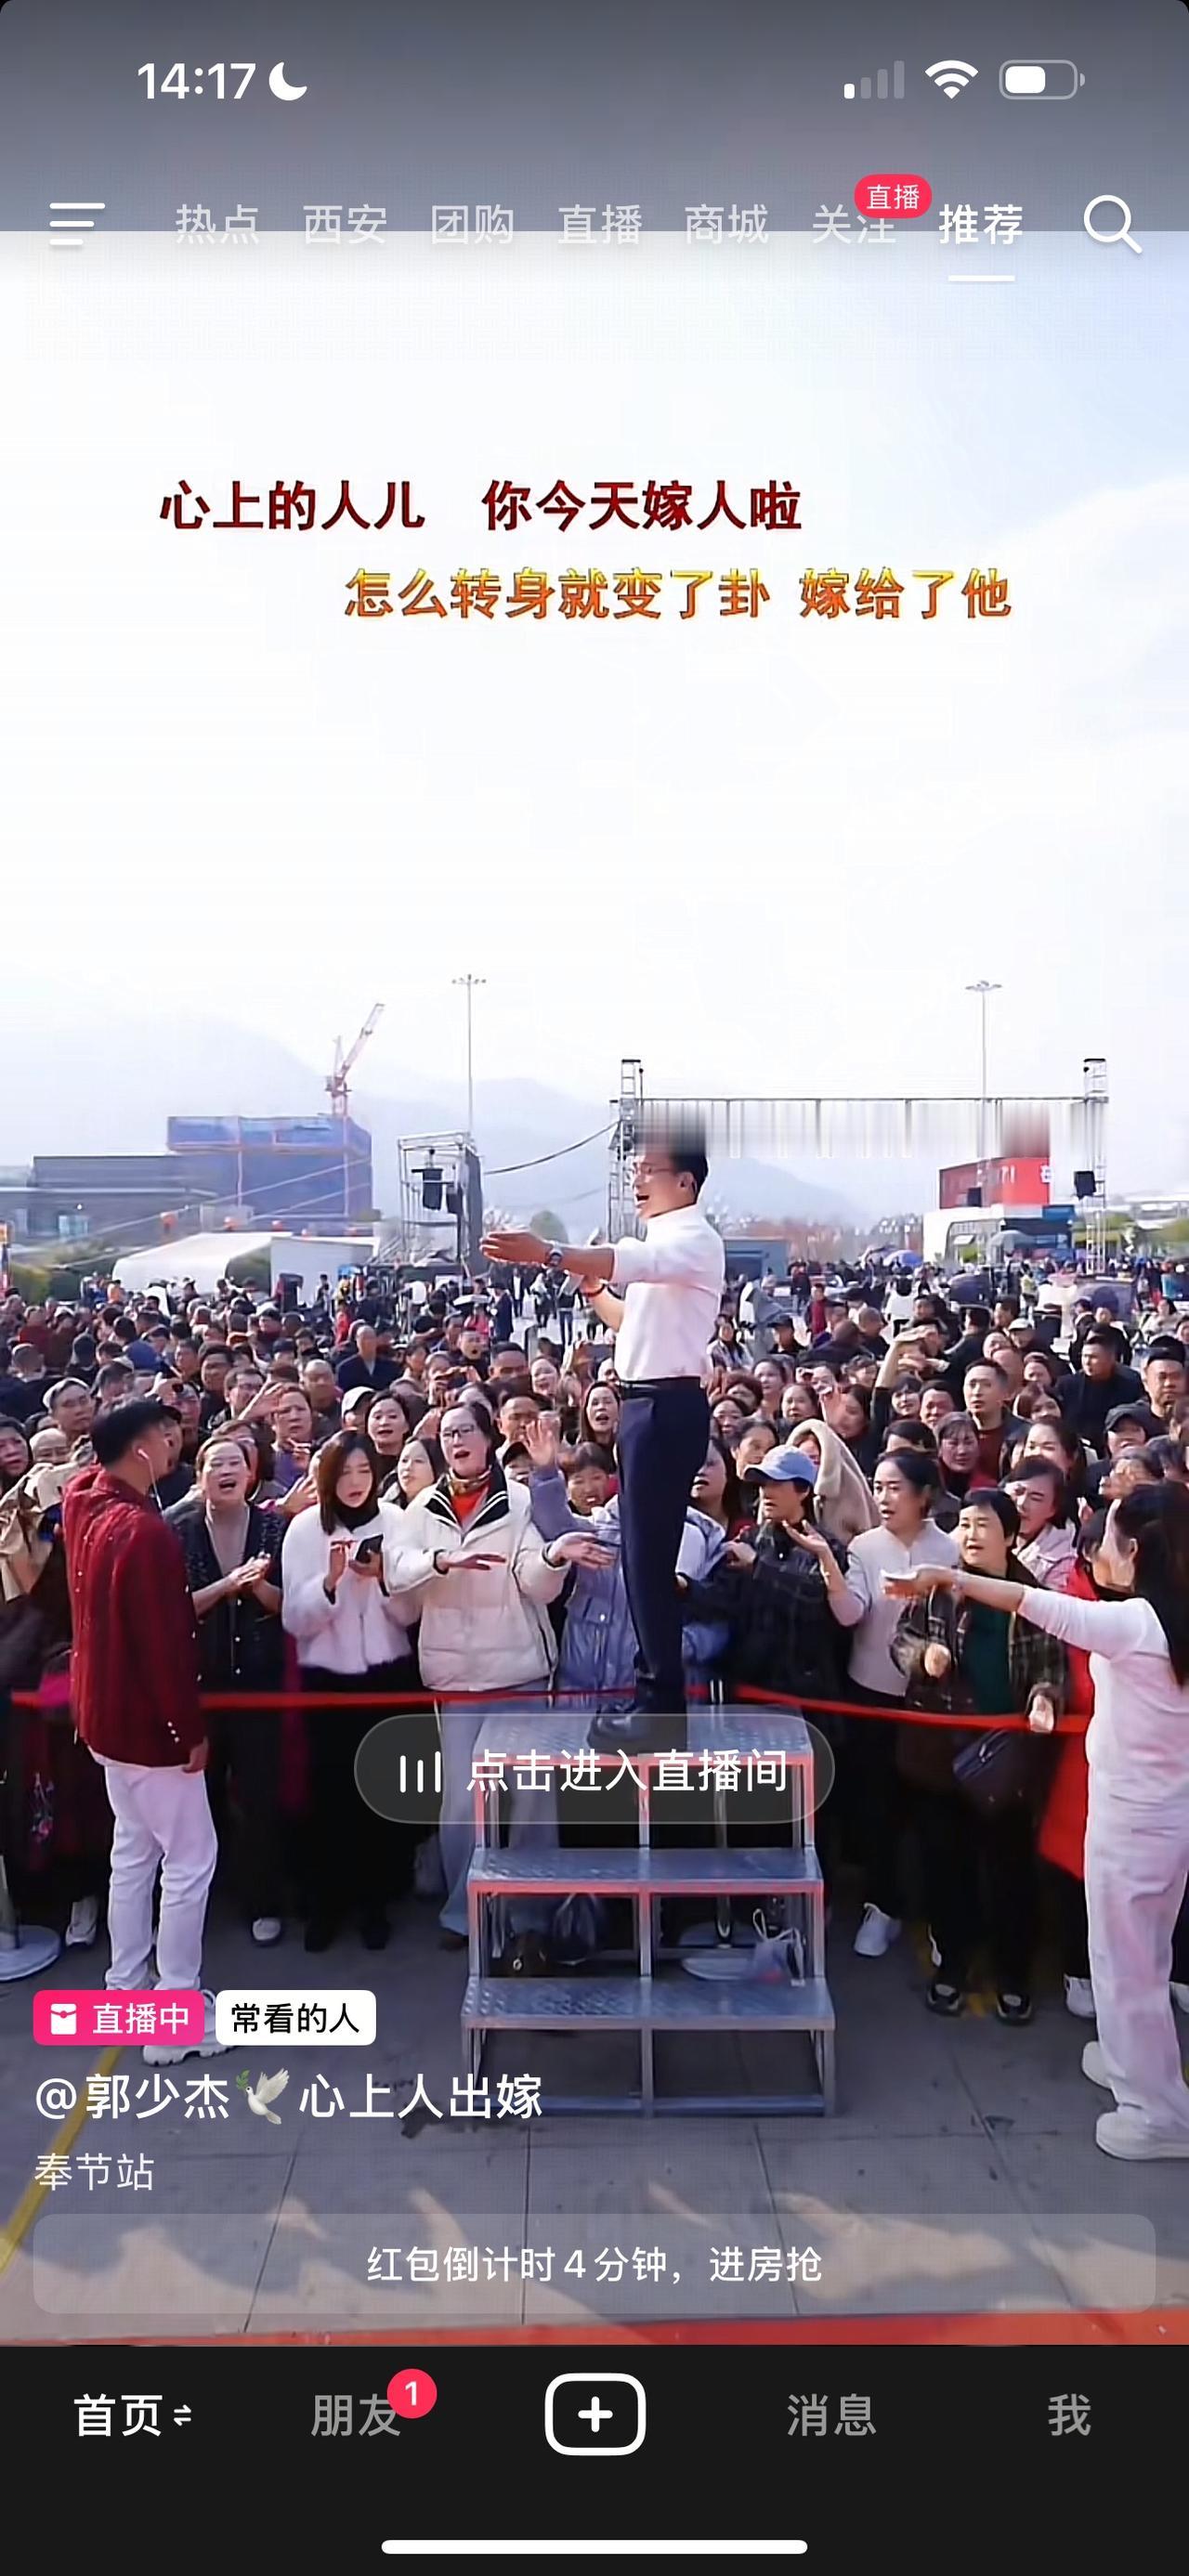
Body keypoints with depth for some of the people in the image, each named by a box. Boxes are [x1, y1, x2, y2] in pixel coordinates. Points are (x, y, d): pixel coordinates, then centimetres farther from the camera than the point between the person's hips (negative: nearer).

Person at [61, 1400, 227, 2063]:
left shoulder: (84, 1498, -2)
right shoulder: (145, 1532, -28)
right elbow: (163, 1644, -25)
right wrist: (192, 1730, -16)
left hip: (105, 1711, 10)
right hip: (147, 1721, -9)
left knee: (135, 1850, 20)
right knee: (191, 1860, 1)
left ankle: (126, 1994, 29)